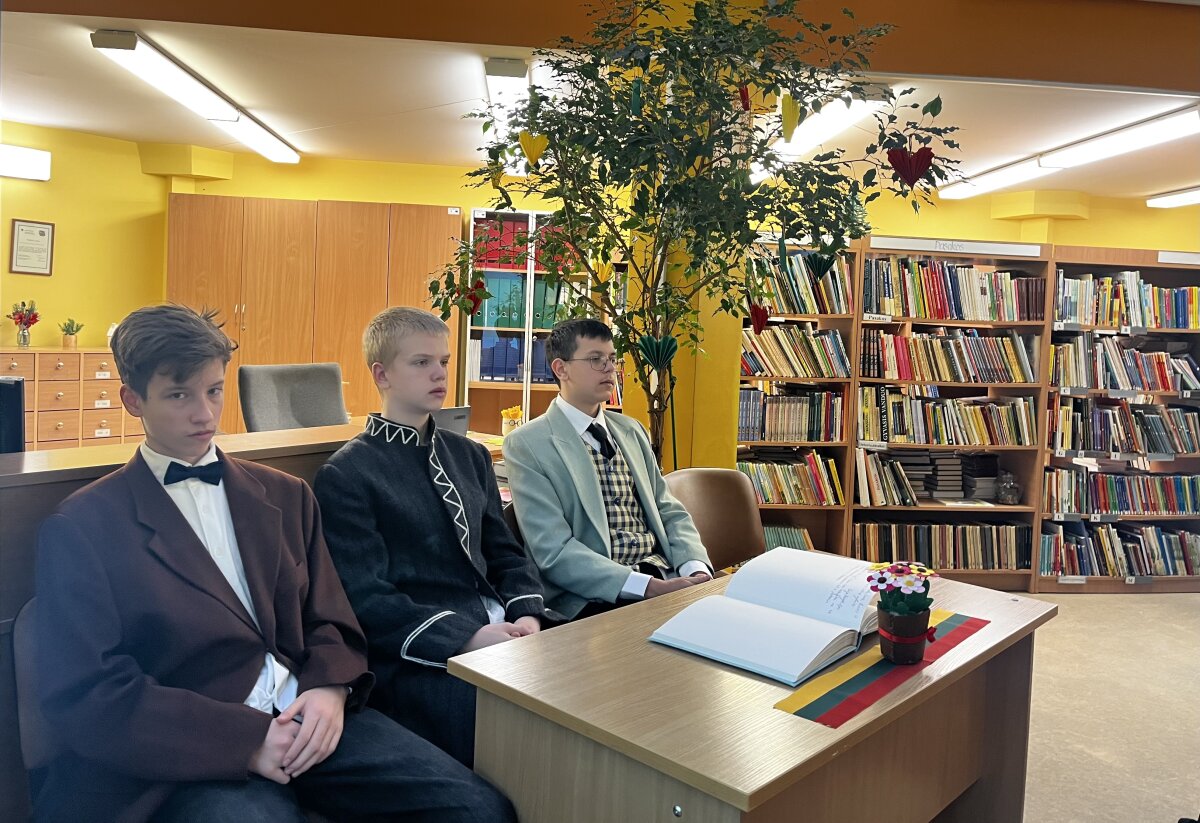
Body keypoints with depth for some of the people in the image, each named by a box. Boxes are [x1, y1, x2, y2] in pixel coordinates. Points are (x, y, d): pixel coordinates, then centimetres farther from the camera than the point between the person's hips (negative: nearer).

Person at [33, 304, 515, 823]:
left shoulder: (285, 495, 13)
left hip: (310, 719, 4)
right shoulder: (81, 527, -1)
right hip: (190, 758, -3)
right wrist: (245, 739, -16)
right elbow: (85, 697, -7)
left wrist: (330, 689, -9)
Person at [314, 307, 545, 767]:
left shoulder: (470, 456, 17)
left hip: (499, 630, 6)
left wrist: (526, 614, -4)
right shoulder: (346, 475, -2)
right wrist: (467, 638, -19)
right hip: (415, 657, -5)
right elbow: (367, 599, -9)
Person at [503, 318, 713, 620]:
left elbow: (669, 512, 15)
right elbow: (553, 550, -13)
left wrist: (696, 569, -6)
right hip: (592, 597, -7)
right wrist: (648, 587, -21)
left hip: (665, 575, 7)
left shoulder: (631, 430, 15)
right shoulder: (527, 444, -5)